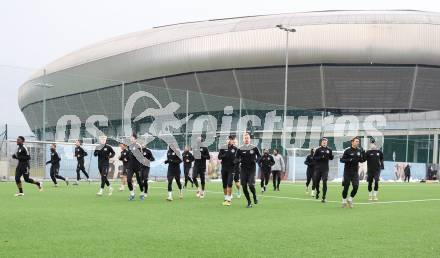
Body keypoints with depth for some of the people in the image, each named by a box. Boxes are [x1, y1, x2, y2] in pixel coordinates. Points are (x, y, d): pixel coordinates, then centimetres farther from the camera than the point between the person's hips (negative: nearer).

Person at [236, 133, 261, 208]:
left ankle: (254, 196, 18)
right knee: (244, 186, -1)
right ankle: (249, 202, 15)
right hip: (243, 169, 2)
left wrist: (256, 160, -13)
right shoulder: (240, 149, 3)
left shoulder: (254, 148, 1)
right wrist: (239, 160, -16)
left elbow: (259, 156, 8)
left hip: (252, 168, -2)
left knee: (251, 185, -15)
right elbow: (236, 158, 6)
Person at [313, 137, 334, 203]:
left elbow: (331, 158, 14)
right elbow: (314, 158, -6)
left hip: (325, 169, 0)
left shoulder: (329, 150, 5)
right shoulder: (318, 149, -2)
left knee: (324, 182, -7)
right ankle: (317, 192, 36)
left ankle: (324, 197, -2)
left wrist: (331, 156, -9)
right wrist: (321, 157, -20)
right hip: (318, 168, 0)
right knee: (316, 182, 6)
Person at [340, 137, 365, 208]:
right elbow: (342, 160, -10)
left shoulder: (359, 150, 5)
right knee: (346, 187, 3)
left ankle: (350, 200, 14)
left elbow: (362, 160, 13)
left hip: (355, 172, 4)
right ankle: (344, 201, 22)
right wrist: (350, 160, -23)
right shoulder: (347, 150, -9)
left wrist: (363, 154, -5)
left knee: (356, 187, -7)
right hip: (347, 171, -4)